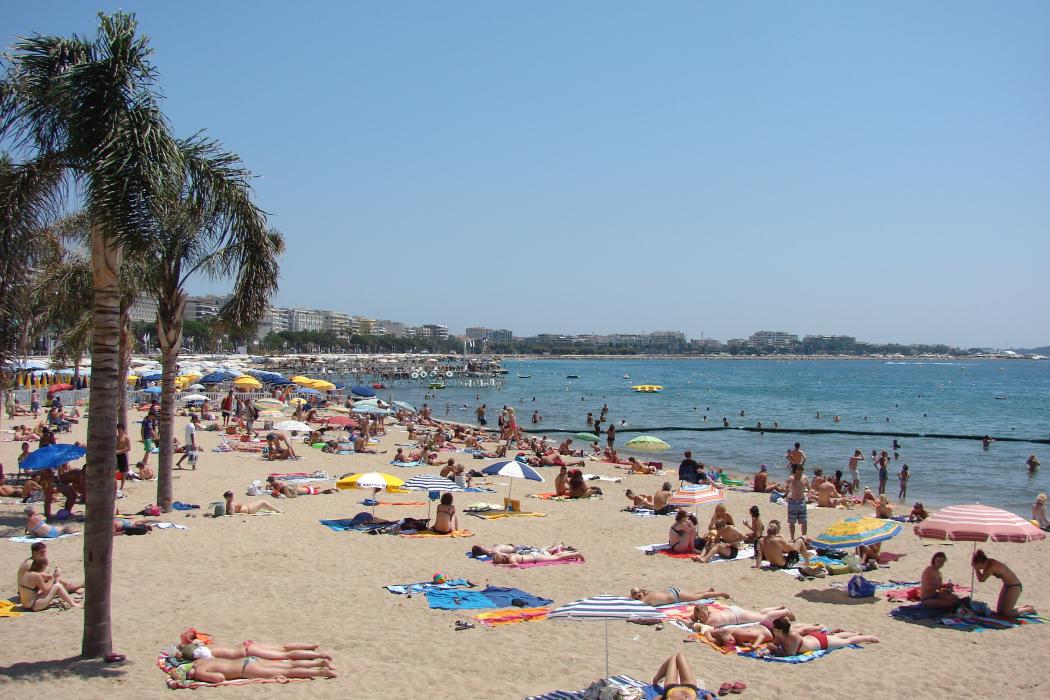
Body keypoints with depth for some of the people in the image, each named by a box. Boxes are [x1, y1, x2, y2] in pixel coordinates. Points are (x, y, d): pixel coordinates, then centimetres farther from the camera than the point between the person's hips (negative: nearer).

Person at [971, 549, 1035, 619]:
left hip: (1014, 587, -9)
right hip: (1007, 585, 9)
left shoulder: (992, 567, -31)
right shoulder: (988, 563, -5)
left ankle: (1029, 609, 11)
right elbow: (982, 577, 2)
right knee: (999, 610, 12)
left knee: (1005, 613, -7)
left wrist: (976, 568, -22)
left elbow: (981, 579, -26)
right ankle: (1025, 607, 26)